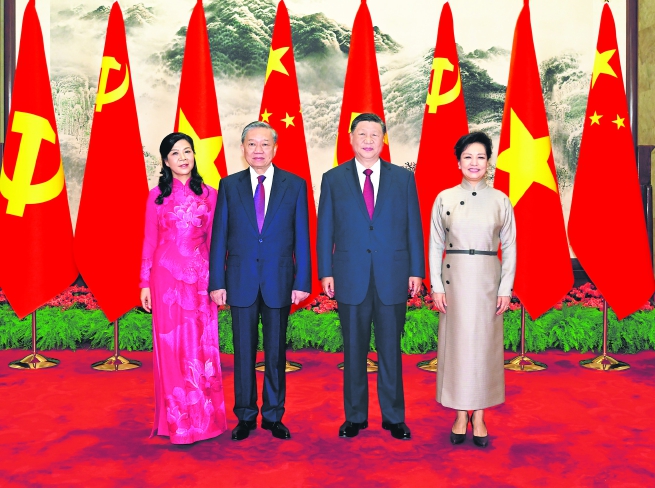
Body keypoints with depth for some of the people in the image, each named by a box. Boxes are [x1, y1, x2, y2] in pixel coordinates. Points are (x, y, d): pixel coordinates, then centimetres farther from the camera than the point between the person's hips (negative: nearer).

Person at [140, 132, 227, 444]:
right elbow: (150, 241, 5)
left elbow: (213, 239, 8)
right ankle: (177, 420, 13)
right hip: (167, 275, -1)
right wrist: (145, 282, 2)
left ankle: (205, 417, 18)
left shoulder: (208, 194, 7)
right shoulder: (157, 196, 5)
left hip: (200, 276, 1)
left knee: (202, 345, 4)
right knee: (171, 346, 2)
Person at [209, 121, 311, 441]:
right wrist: (217, 282, -2)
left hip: (279, 281, 0)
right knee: (243, 350, 8)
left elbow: (301, 237, 1)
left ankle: (273, 415, 22)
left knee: (276, 351, 8)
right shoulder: (229, 186, 5)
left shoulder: (295, 185, 3)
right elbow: (219, 237, 3)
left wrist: (302, 282, -4)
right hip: (241, 280, 1)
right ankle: (245, 416, 21)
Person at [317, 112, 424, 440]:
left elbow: (413, 228, 6)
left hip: (393, 277, 0)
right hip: (351, 277, 0)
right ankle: (355, 416, 22)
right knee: (354, 349, 9)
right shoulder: (333, 179, 5)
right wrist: (325, 273, -1)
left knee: (390, 349, 7)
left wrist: (416, 271, 1)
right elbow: (325, 230, 4)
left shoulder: (403, 178, 6)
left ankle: (394, 417, 20)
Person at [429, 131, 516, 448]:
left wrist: (506, 288, -3)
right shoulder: (445, 198, 2)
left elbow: (509, 247, 3)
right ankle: (461, 416, 17)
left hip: (487, 279, 0)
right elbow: (435, 245, 3)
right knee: (457, 342, 4)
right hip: (455, 278, 0)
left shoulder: (500, 200, 2)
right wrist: (436, 286, -4)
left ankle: (479, 416, 17)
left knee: (485, 343, 5)